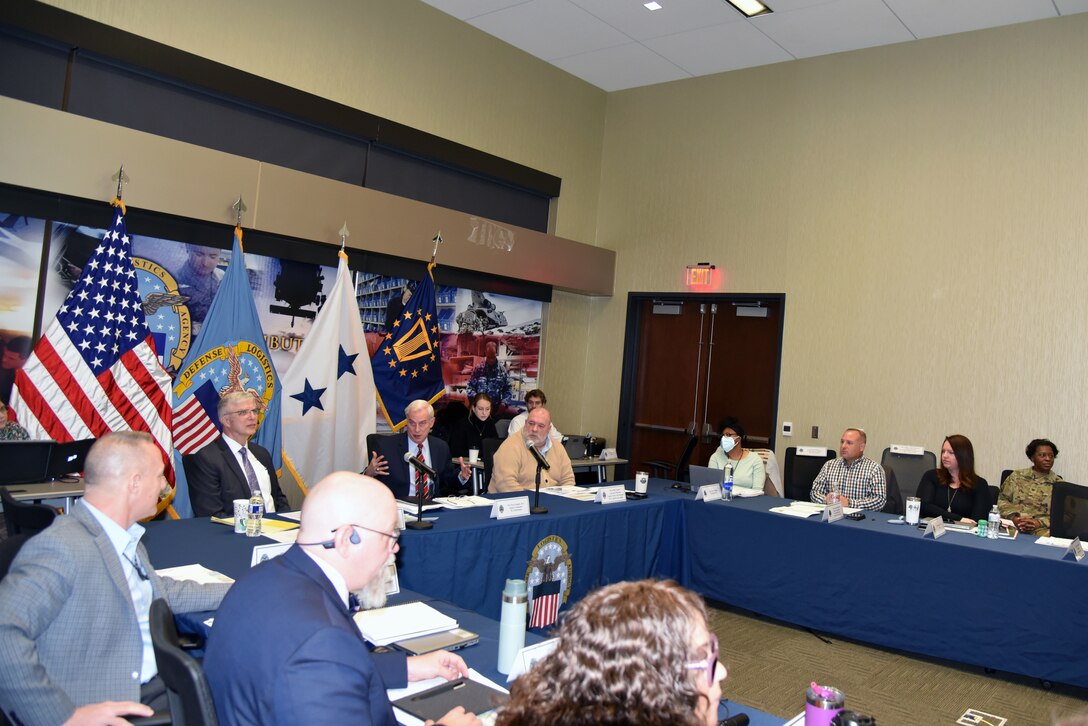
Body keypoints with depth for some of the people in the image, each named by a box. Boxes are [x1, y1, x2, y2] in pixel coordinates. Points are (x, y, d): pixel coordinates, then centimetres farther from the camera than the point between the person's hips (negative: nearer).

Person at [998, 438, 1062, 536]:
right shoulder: (1017, 476, 12)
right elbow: (1003, 500, 10)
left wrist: (1039, 523, -13)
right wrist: (1013, 517, -8)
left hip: (1041, 530, 0)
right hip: (1012, 526, 0)